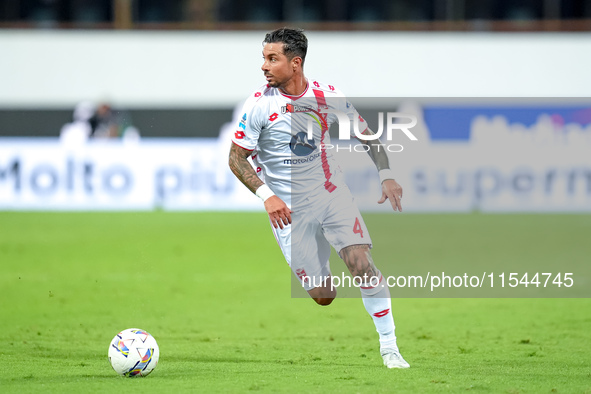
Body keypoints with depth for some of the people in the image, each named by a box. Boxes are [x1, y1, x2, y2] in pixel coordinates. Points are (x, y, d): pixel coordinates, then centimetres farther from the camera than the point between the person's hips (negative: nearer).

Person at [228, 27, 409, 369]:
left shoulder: (327, 96, -5)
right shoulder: (259, 104, -11)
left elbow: (366, 133, 11)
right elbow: (237, 158, -4)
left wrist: (386, 176, 0)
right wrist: (266, 196, -17)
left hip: (332, 194, 1)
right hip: (289, 209, -1)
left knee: (361, 263, -20)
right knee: (323, 297, -4)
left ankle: (389, 345, -8)